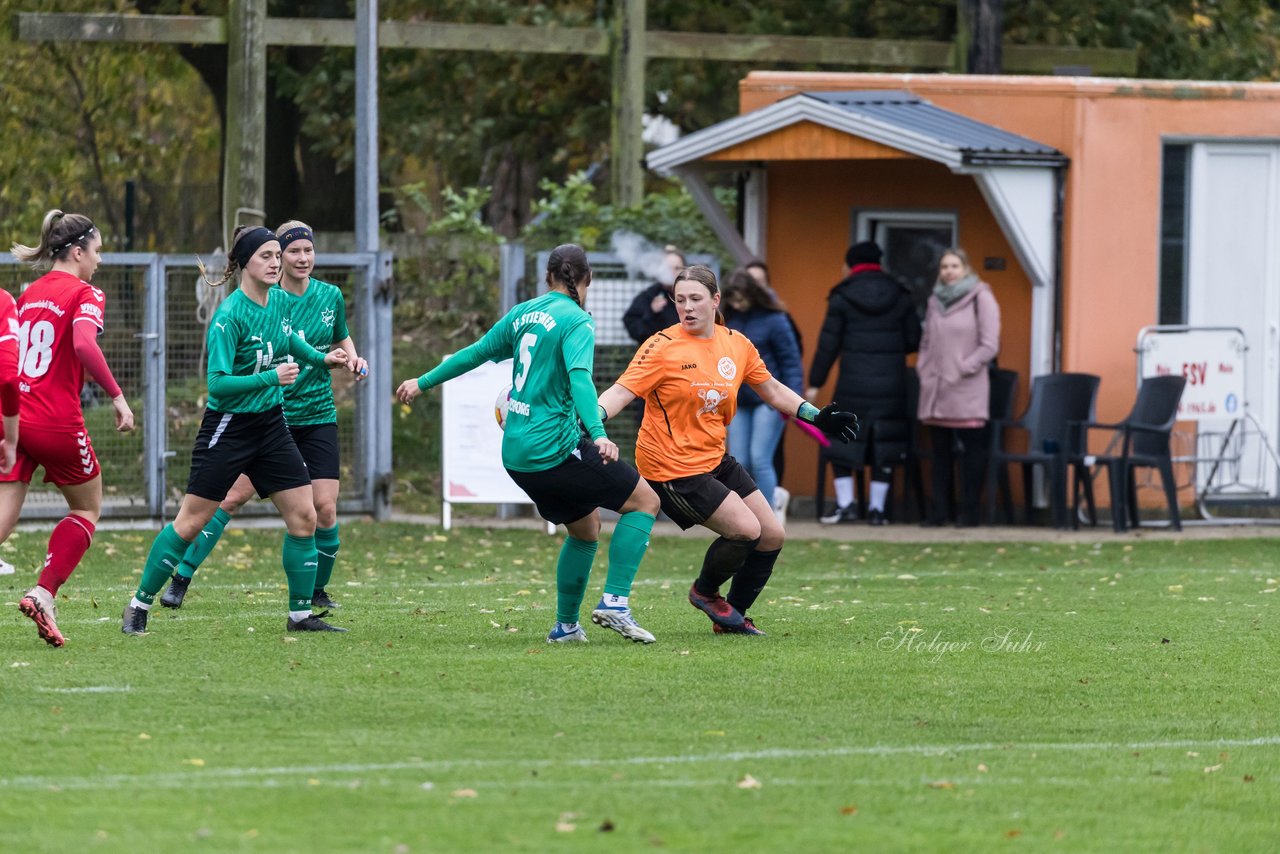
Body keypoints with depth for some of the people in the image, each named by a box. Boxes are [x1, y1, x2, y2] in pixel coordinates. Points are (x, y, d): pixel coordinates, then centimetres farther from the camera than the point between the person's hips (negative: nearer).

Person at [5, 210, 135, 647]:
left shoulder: (30, 294, 15)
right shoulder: (85, 294, -5)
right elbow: (84, 344, -24)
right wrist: (117, 395, -18)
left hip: (13, 418, 5)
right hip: (57, 423, -5)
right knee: (87, 510, 16)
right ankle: (43, 593, 0)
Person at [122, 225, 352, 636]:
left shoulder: (281, 301, 2)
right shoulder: (230, 316, -20)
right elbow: (217, 383, -23)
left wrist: (321, 358, 14)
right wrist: (271, 378, -29)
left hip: (270, 424, 7)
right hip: (228, 428, -7)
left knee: (304, 516, 0)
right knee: (191, 522, -2)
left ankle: (300, 614, 10)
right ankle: (139, 606, 9)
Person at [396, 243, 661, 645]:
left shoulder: (524, 313, 12)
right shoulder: (576, 321, -10)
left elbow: (474, 353, 20)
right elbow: (579, 378, -25)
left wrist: (423, 383, 33)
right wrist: (598, 434, -36)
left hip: (517, 453, 8)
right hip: (555, 448, -8)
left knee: (586, 527, 22)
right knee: (645, 500, 0)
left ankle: (565, 625, 21)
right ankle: (615, 601, -10)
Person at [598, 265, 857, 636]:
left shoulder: (736, 344, 3)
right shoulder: (663, 348, -16)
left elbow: (773, 390, 16)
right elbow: (621, 392, -22)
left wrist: (818, 417, 10)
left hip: (715, 459, 8)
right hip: (674, 469, -7)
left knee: (772, 535, 6)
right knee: (746, 530, -16)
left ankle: (732, 617, 24)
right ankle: (705, 592, 12)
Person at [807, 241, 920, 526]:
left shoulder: (842, 297, -2)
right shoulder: (900, 296, 5)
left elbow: (829, 342, -3)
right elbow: (914, 339, 5)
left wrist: (815, 382, 3)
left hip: (853, 385, -2)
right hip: (891, 385, 2)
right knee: (884, 448, 8)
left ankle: (845, 503, 0)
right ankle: (877, 507, 7)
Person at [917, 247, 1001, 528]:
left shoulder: (980, 299, -3)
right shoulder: (936, 300, 16)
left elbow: (989, 345, -7)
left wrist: (963, 370, -12)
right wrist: (923, 368, 8)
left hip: (967, 390, -6)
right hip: (935, 389, 6)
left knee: (972, 449, -4)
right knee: (940, 450, 8)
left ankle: (970, 512, -3)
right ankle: (938, 510, 12)